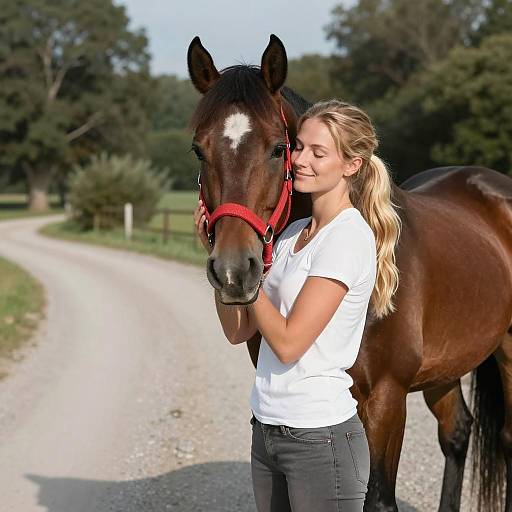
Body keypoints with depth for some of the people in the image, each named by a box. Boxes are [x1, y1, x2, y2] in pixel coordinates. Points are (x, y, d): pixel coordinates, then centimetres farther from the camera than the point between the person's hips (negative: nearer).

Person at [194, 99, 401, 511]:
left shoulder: (349, 237, -14)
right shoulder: (293, 233, 10)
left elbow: (288, 342, -18)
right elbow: (239, 330, 9)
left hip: (321, 436, -8)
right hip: (267, 431, 8)